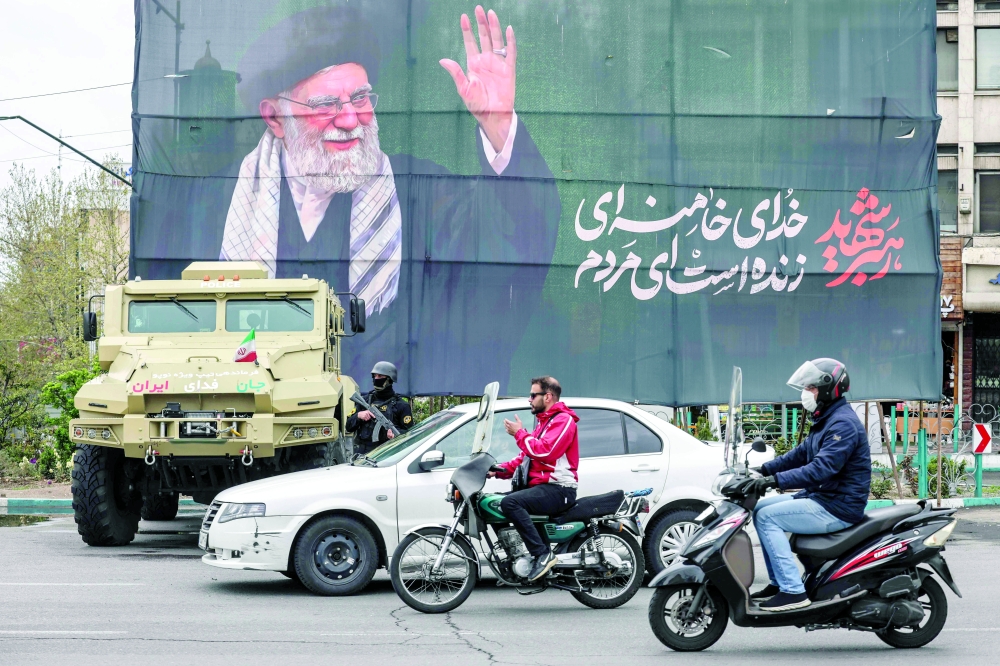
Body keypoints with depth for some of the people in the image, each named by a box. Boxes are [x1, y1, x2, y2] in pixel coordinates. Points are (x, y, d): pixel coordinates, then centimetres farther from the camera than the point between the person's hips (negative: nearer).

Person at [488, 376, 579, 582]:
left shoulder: (563, 420, -7)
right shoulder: (544, 422, 26)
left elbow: (545, 451, -22)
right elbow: (526, 457, 23)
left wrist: (519, 433, -12)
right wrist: (500, 470, 9)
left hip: (558, 489, -11)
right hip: (541, 486, 11)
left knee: (510, 503, -30)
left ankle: (543, 554, -30)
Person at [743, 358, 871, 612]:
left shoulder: (843, 424, -19)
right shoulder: (826, 420, 15)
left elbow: (822, 469, -30)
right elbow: (801, 454, 20)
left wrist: (775, 480, -33)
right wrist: (764, 470, 9)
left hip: (838, 508, -11)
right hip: (820, 497, 11)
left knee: (767, 517, -17)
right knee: (760, 508, 10)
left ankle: (793, 591, -19)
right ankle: (779, 582, 10)